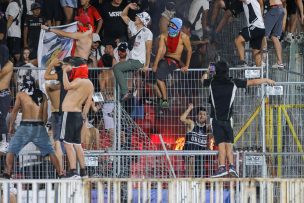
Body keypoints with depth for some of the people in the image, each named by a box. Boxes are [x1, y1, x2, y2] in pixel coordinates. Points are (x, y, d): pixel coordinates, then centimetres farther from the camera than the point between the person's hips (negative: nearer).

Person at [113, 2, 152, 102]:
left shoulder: (147, 32, -11)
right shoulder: (133, 26, 11)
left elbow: (148, 50, -13)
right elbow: (123, 15, 21)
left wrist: (147, 65, -15)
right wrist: (129, 6, 3)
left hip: (139, 61, -9)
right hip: (131, 59, 9)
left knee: (117, 68, -20)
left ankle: (125, 93, -25)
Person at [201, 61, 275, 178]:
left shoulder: (212, 82, -1)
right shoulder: (233, 83, -1)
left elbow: (203, 79, 24)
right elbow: (252, 82, 9)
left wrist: (207, 72, 46)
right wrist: (266, 80, 24)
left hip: (216, 119, -1)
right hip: (227, 119, 1)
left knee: (221, 143, -9)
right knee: (228, 144, 6)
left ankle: (222, 167, -21)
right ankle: (231, 166, -8)